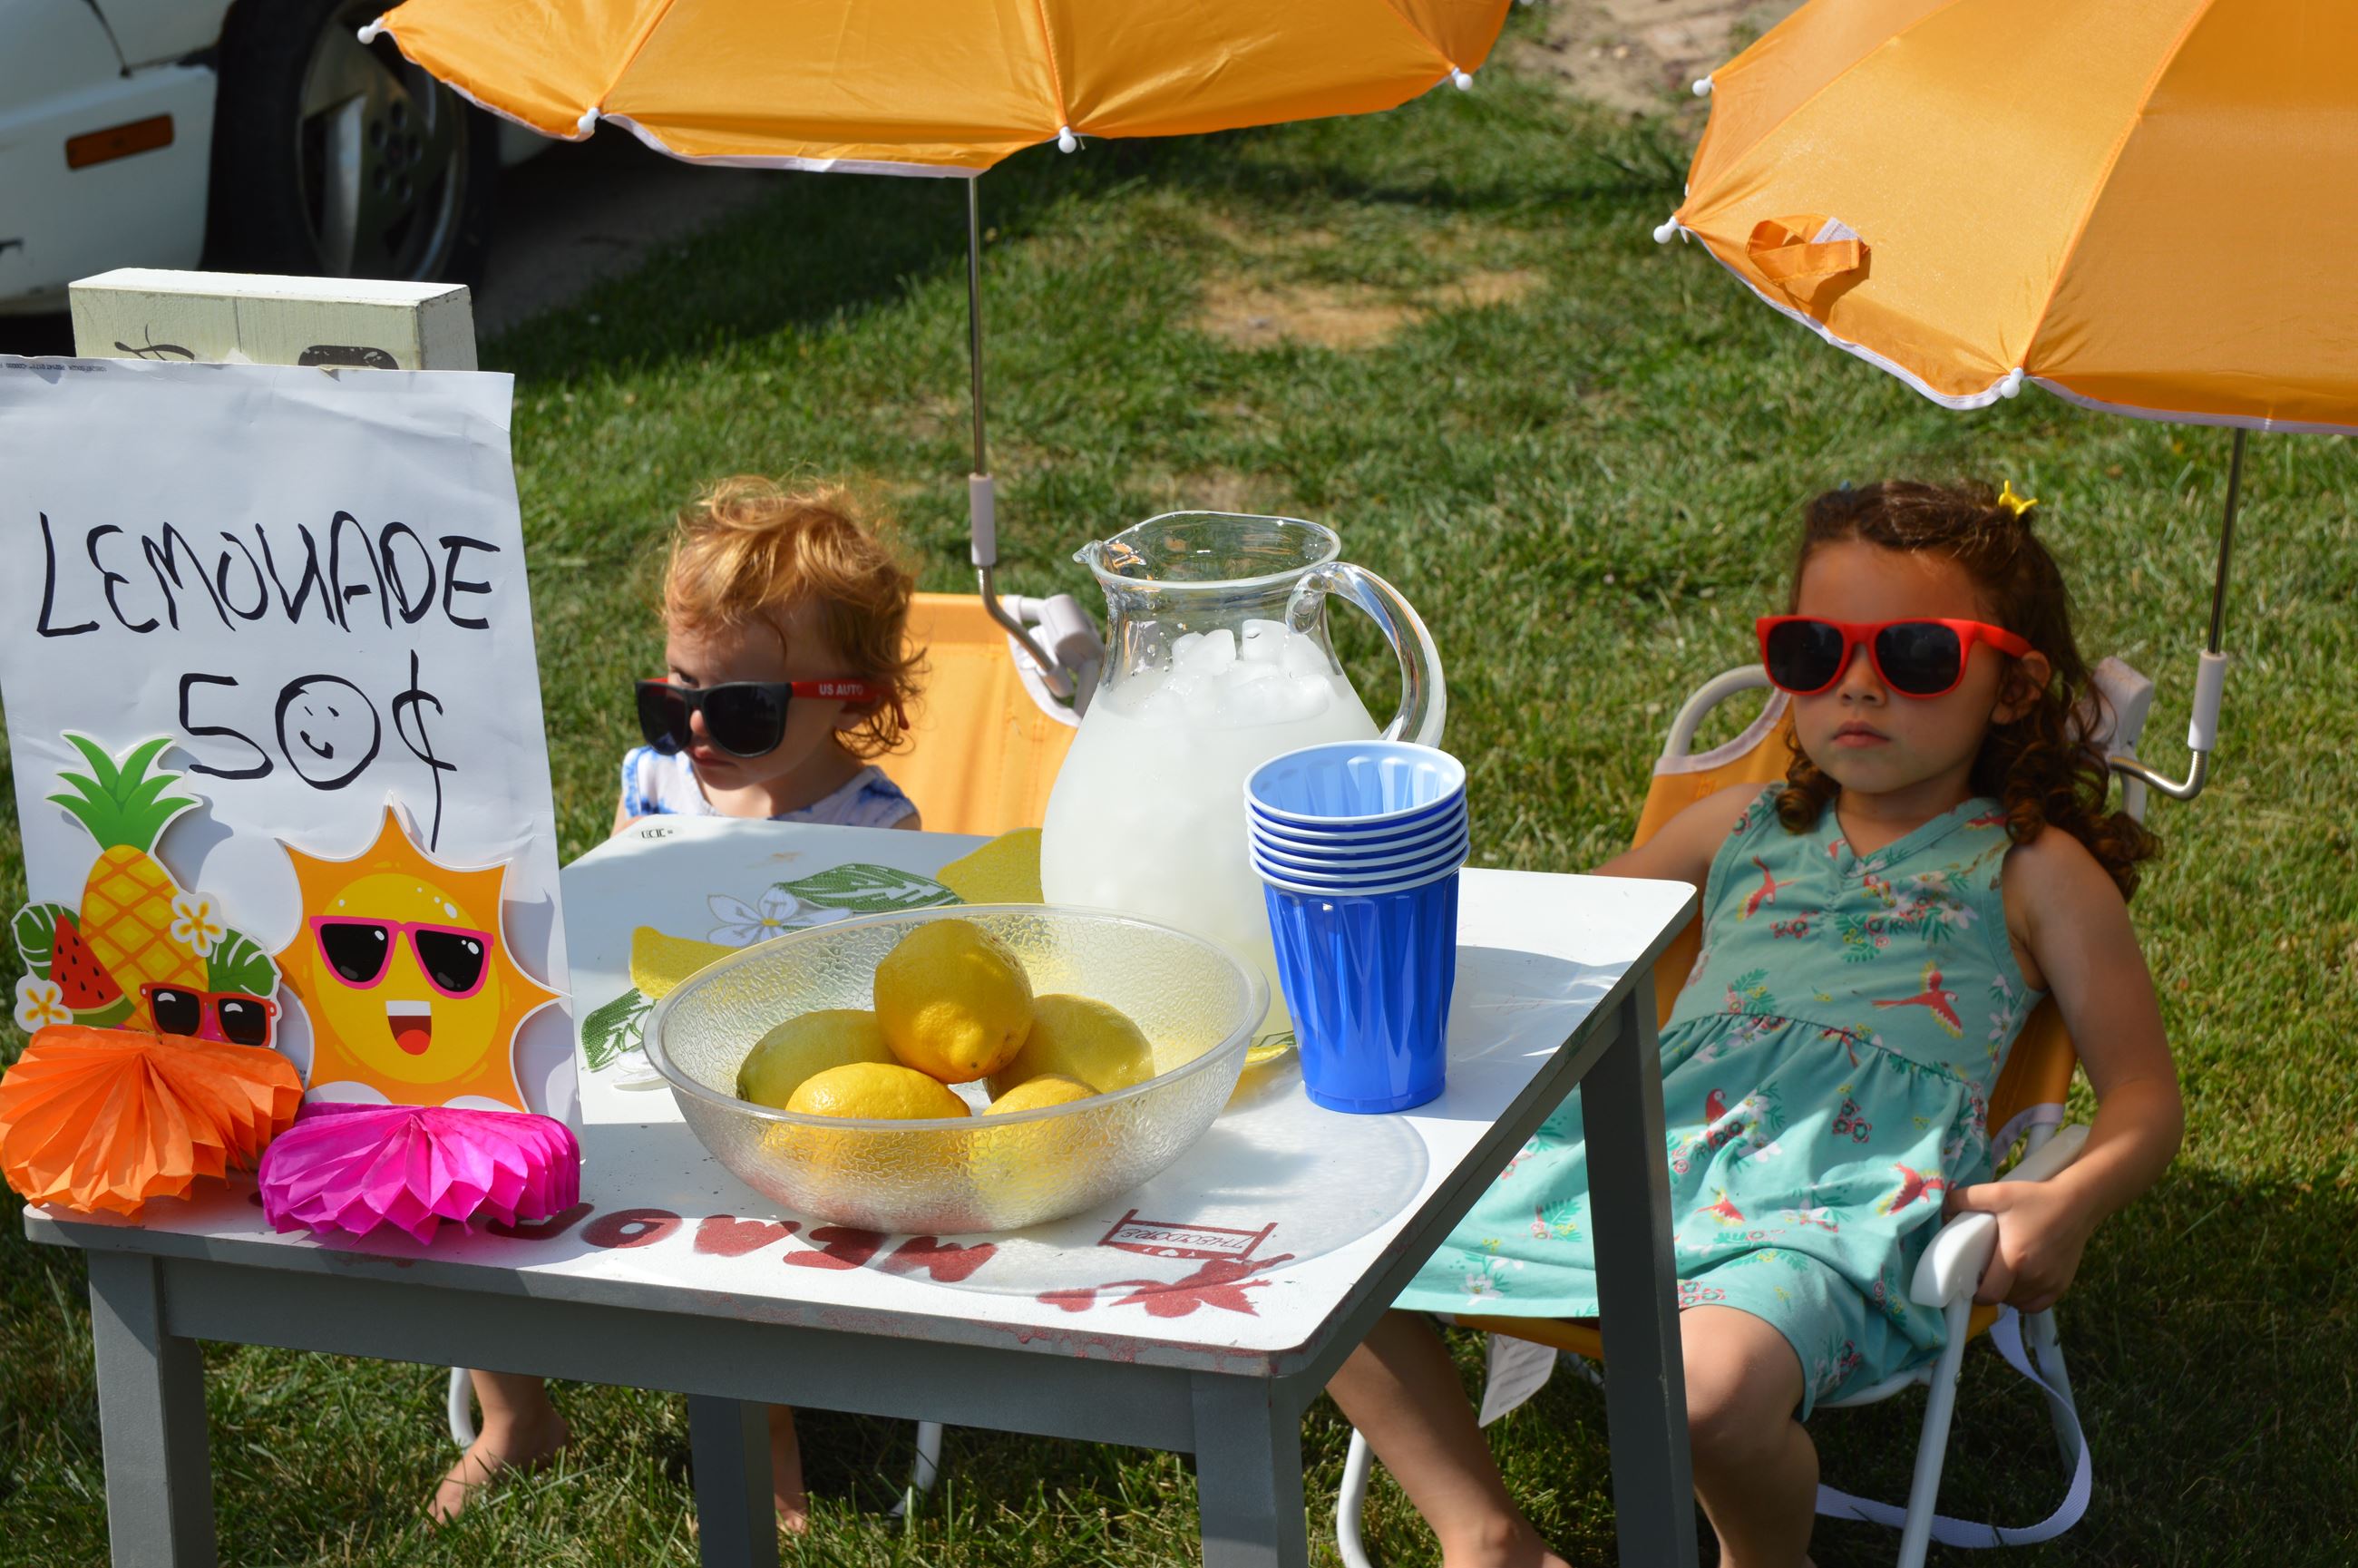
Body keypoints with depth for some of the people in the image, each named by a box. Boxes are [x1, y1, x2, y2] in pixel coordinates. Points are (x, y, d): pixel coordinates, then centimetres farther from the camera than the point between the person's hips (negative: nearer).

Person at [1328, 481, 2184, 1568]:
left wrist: (2071, 1202, -12)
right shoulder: (1742, 829, 27)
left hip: (1837, 1195, -5)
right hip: (1636, 1140, 5)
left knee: (1712, 1384, -37)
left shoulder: (2028, 870, 15)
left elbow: (2144, 1097, 11)